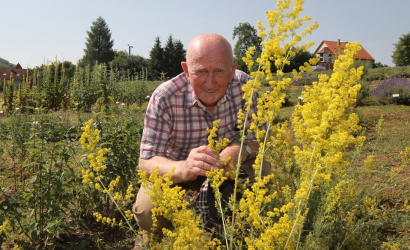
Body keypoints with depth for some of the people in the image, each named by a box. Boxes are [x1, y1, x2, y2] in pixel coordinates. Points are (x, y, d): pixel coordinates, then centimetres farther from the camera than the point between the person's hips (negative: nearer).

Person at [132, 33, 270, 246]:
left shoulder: (244, 86, -19)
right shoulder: (164, 98, -27)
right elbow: (147, 161, -28)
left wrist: (241, 150, -37)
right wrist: (184, 169, -51)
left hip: (230, 167, 3)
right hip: (176, 172, -2)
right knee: (147, 209, -28)